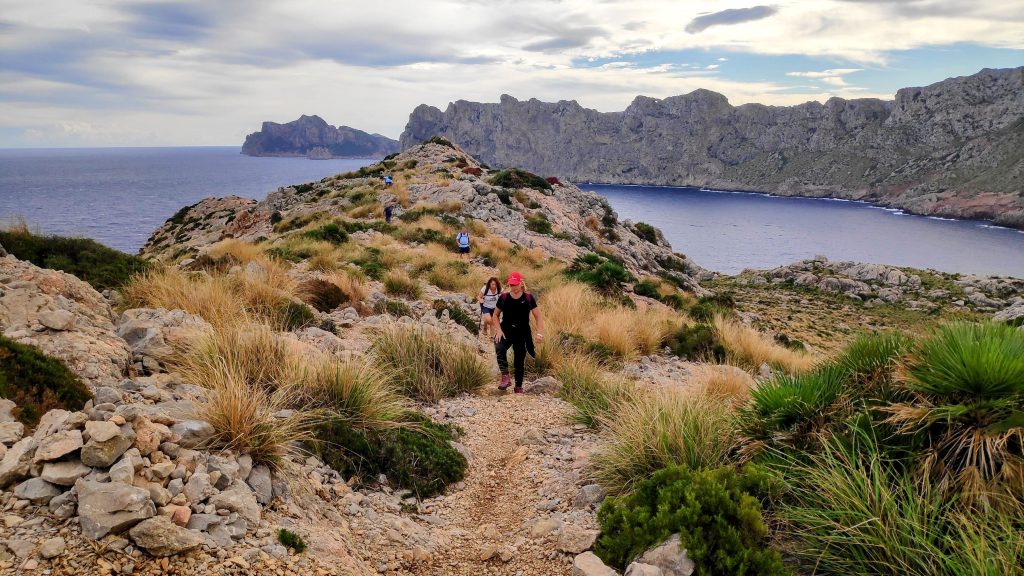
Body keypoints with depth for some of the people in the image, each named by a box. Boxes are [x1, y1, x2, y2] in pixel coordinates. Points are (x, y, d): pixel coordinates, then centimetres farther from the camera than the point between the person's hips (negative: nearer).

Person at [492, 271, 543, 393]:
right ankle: (505, 377, -29)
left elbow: (537, 316, 1)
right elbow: (495, 315, 7)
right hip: (506, 331, 0)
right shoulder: (503, 297, -2)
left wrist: (539, 332, -10)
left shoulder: (528, 298, -4)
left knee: (520, 360, 6)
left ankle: (518, 387, 21)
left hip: (522, 333, 0)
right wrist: (498, 330, -8)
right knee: (499, 349, -31)